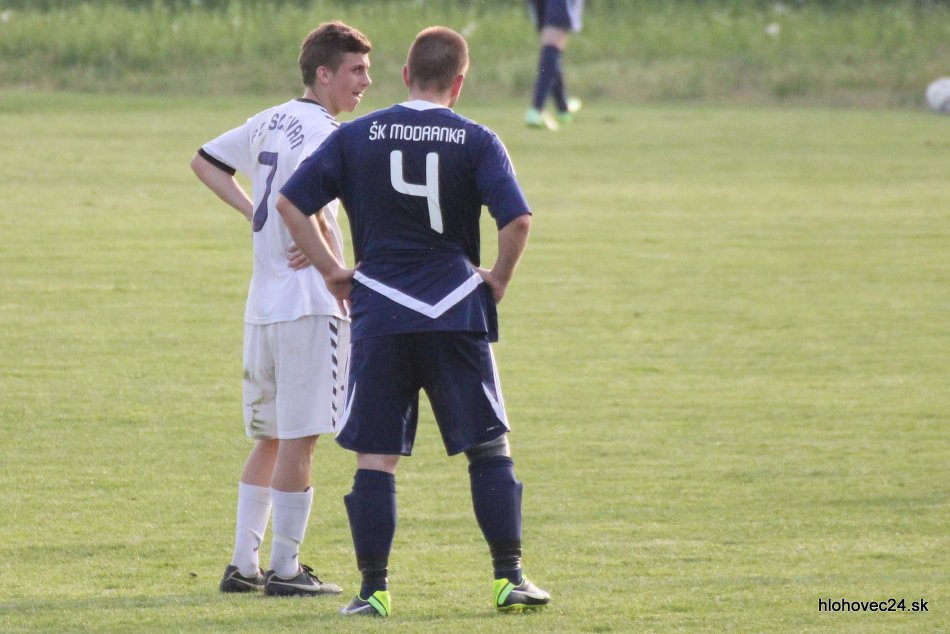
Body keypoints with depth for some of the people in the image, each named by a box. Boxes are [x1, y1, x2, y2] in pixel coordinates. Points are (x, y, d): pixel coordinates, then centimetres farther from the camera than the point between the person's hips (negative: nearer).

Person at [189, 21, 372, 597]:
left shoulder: (271, 122, 14)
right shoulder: (323, 133, -13)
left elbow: (205, 161, 25)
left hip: (262, 306, 9)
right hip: (310, 306, -9)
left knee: (270, 437, 16)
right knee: (299, 438, -3)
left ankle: (244, 565, 17)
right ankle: (285, 569, -1)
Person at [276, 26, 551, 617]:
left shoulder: (357, 136, 5)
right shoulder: (476, 141, -1)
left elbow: (291, 202, 2)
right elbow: (517, 219, -13)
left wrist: (332, 269, 8)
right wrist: (499, 279, 3)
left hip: (379, 314, 1)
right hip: (457, 313, -1)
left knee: (375, 458, 4)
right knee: (490, 447, 9)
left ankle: (373, 588, 0)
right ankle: (511, 578, 6)